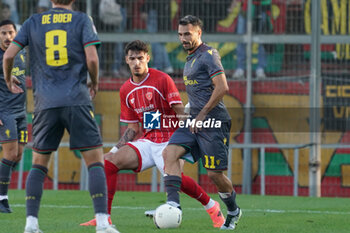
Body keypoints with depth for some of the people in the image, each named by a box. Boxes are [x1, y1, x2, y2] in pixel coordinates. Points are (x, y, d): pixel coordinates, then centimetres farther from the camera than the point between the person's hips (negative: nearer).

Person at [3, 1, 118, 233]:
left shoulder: (33, 22, 10)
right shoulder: (82, 20, 4)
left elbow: (9, 55, 5)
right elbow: (92, 58, -6)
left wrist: (9, 80, 24)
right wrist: (95, 84, 13)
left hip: (45, 103, 2)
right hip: (77, 100, -2)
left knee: (39, 164, 14)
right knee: (95, 161, 2)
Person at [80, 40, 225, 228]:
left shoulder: (162, 79, -6)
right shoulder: (126, 90, 12)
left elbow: (181, 113, -9)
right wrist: (117, 147, 6)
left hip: (168, 140, -6)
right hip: (148, 141, 6)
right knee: (109, 160, -11)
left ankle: (211, 206, -10)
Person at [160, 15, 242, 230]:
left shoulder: (208, 55, -9)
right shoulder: (190, 59, 20)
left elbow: (222, 87, -18)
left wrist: (202, 115, -16)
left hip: (213, 122, -9)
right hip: (195, 121, 9)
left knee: (215, 173, -4)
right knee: (170, 152, -14)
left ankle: (233, 212, 20)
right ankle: (173, 205, -22)